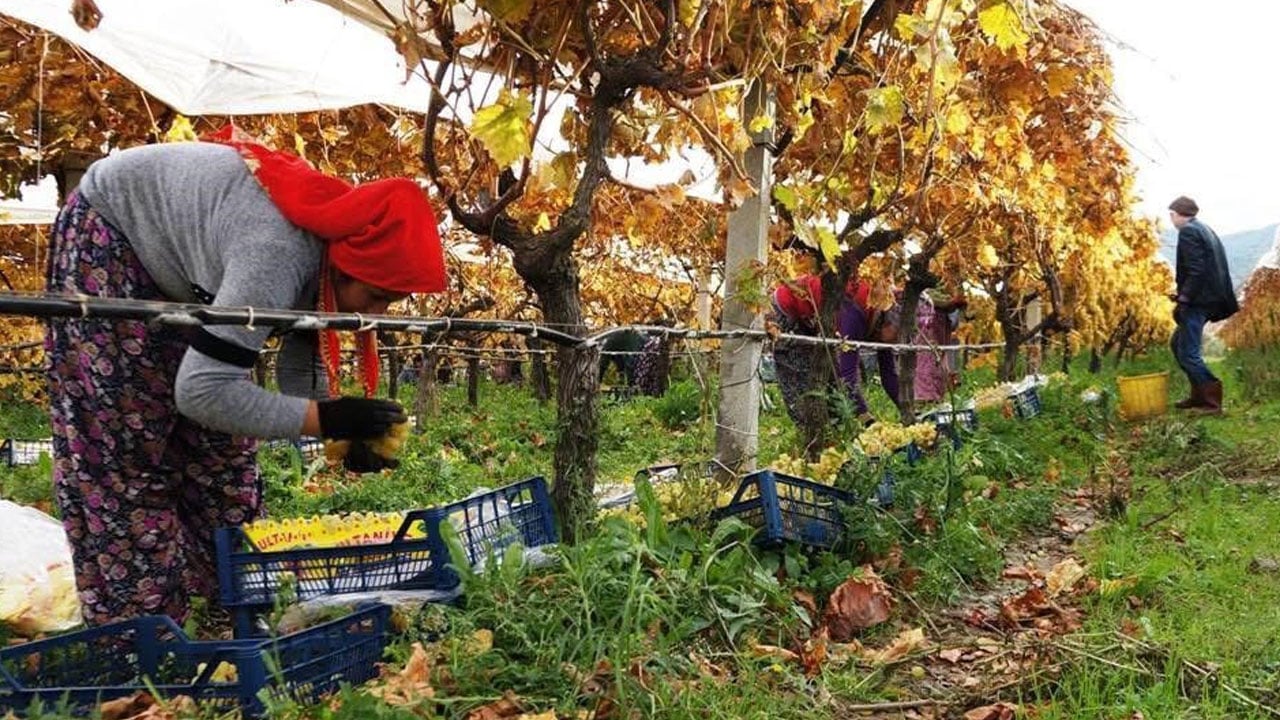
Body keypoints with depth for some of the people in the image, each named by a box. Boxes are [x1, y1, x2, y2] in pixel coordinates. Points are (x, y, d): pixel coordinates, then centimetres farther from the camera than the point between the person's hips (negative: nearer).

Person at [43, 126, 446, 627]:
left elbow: (300, 370, -6)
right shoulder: (278, 256, -41)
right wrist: (327, 419, -40)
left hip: (174, 254, 8)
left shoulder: (335, 246, -15)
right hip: (106, 235, -8)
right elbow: (200, 390, -43)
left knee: (217, 440, 7)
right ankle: (136, 620, 0)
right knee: (123, 441, -9)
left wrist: (346, 434, -22)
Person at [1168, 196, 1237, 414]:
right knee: (1178, 344, 18)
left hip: (1197, 302, -10)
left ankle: (1212, 401, -3)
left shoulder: (1188, 232, -11)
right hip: (1209, 298, 10)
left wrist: (1183, 299, -18)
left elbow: (1196, 270, -20)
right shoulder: (1205, 230, 18)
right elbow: (1211, 268, 17)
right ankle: (1199, 394, 21)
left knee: (1188, 353, -6)